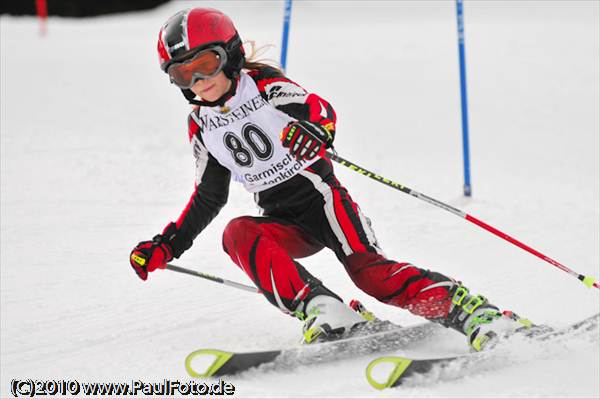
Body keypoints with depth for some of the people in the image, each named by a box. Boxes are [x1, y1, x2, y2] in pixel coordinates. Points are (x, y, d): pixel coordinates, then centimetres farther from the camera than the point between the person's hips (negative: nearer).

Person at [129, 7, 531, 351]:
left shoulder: (263, 83, -6)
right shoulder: (202, 126, 9)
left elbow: (321, 109, -23)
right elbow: (209, 197, 19)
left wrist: (311, 128, -47)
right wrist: (168, 245, 12)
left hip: (318, 195, -5)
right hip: (282, 223, 5)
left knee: (370, 271, -24)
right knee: (238, 234, -27)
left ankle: (475, 313, -24)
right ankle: (323, 311, -37)